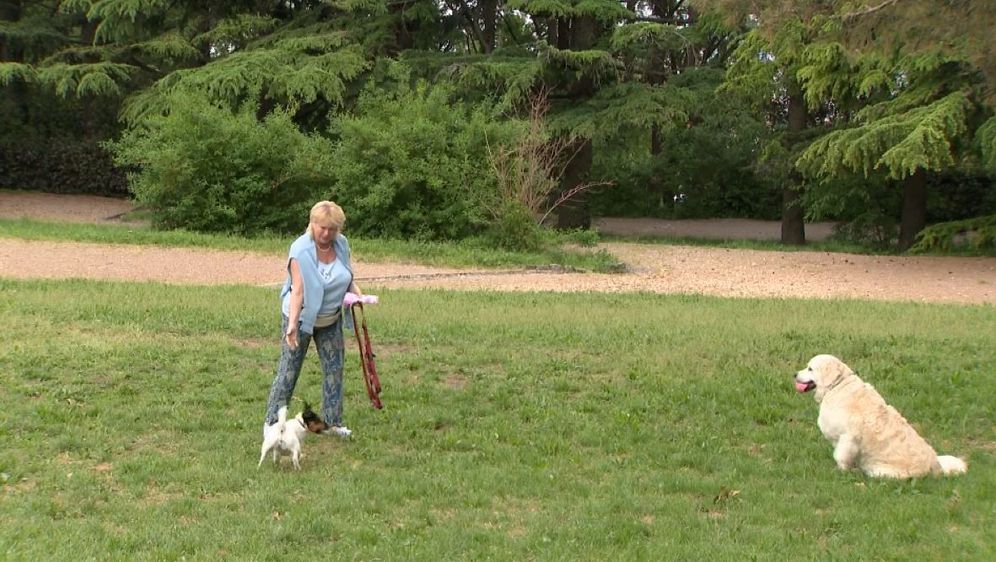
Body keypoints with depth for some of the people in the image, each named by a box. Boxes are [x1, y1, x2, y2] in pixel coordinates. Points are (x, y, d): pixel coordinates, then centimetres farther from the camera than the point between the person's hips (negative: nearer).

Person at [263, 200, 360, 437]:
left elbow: (348, 274, 11)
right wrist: (292, 325, -40)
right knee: (288, 371, -2)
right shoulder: (301, 250, -24)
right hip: (302, 317, -6)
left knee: (334, 368, 10)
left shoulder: (341, 244, -6)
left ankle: (332, 422, 22)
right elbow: (297, 290, -31)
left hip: (330, 320, 6)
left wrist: (356, 292, -9)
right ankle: (272, 423, 7)